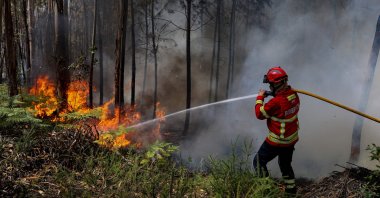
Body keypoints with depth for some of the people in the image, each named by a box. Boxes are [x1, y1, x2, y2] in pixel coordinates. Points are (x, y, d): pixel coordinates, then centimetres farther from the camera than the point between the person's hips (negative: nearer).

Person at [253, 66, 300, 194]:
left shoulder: (276, 102, -31)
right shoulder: (293, 94, -8)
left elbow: (260, 114, -16)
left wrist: (259, 98, -3)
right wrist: (274, 94, 2)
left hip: (277, 141, -8)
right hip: (292, 139, 8)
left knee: (259, 162, 10)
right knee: (285, 164, 27)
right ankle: (291, 190, 40)